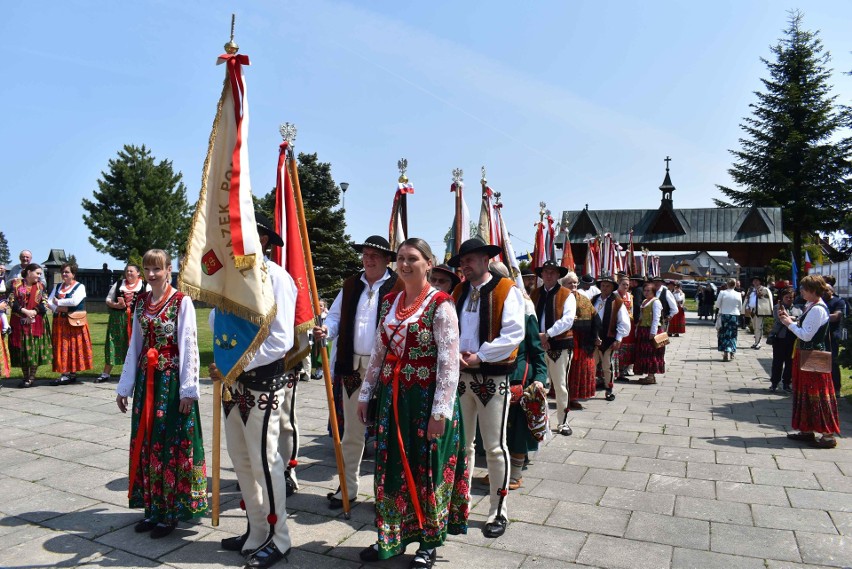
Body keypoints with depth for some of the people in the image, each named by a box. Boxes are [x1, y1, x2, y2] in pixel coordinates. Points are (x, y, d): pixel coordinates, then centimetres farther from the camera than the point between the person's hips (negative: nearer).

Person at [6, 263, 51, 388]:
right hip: (20, 323, 0)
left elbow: (45, 303, 2)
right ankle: (25, 377, 13)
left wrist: (34, 311, -14)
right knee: (21, 349, 3)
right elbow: (11, 300, -3)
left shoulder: (40, 286, 9)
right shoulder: (15, 283, 4)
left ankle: (31, 377, 6)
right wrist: (25, 311, -15)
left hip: (36, 323, 0)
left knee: (35, 349, -3)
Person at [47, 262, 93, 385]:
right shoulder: (57, 287, 17)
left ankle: (72, 373, 0)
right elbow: (49, 302, 7)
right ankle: (65, 373, 7)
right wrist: (58, 308, -12)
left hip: (74, 323, -5)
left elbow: (74, 301, -17)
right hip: (59, 322, 5)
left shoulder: (80, 287, -1)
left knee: (73, 347, -5)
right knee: (62, 347, 3)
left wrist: (58, 302, -7)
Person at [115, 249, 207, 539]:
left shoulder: (181, 301, -8)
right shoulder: (141, 302, 10)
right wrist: (124, 386, 13)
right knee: (145, 444, 10)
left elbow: (189, 346, -11)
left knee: (171, 444, 0)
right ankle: (152, 507, 23)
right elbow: (134, 346, 14)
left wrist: (188, 389, -15)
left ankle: (171, 512, 11)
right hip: (146, 380, 6)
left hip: (172, 380, -6)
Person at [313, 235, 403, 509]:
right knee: (351, 430, 15)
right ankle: (348, 487, 28)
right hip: (352, 366, 5)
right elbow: (336, 316, 14)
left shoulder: (399, 287, -6)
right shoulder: (350, 286, 12)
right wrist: (326, 330, -8)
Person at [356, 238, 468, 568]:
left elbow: (449, 362, -16)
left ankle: (429, 542, 28)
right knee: (391, 468, 13)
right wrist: (365, 394, 12)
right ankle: (392, 537, 31)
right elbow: (378, 352, 13)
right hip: (392, 396, 6)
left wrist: (441, 411, -19)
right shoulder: (389, 302, 8)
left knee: (427, 469, 8)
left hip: (426, 398, -6)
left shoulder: (440, 304, -11)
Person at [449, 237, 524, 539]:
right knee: (460, 444, 13)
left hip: (492, 377, -5)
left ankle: (498, 511, 17)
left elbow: (514, 334, -15)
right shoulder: (458, 293, 12)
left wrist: (479, 356, -16)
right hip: (460, 375, 6)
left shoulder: (506, 290, -7)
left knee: (494, 448, 2)